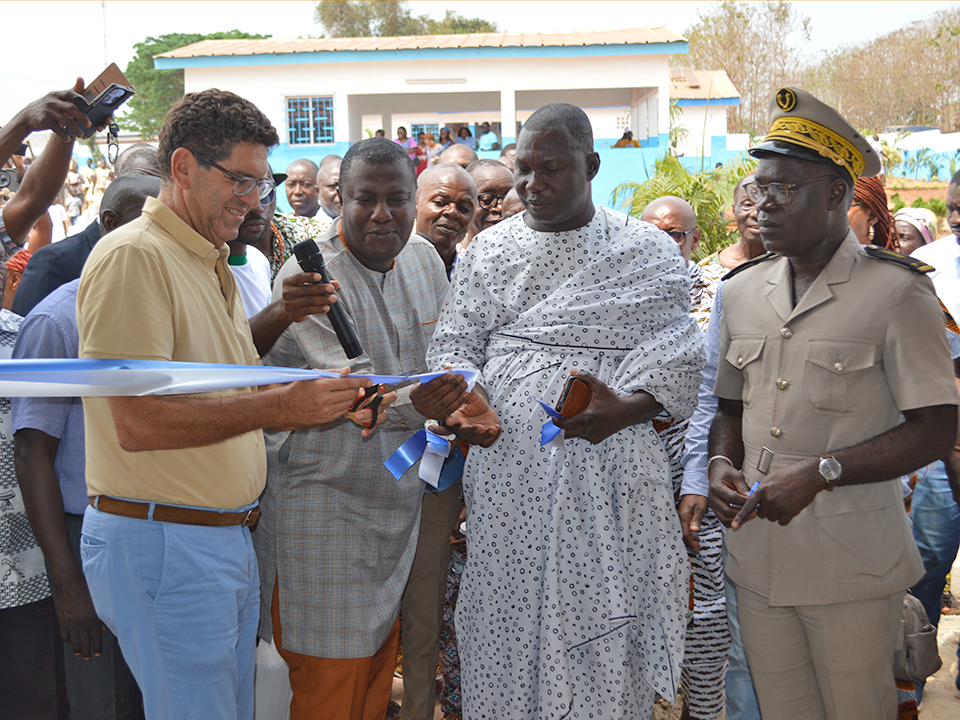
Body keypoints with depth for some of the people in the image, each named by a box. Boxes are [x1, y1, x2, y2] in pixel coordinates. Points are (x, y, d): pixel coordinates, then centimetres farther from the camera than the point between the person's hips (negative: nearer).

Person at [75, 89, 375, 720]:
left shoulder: (209, 259, 15)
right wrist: (281, 407, -26)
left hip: (229, 536, 9)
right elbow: (136, 422, -23)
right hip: (162, 542, -9)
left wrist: (281, 317, 7)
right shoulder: (134, 256, -16)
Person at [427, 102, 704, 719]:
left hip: (609, 479, -2)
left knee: (605, 638, 3)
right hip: (506, 472, 2)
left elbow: (677, 357, -2)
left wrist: (628, 409, -20)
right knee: (504, 628, 7)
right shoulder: (489, 250, 10)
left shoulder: (650, 252, 3)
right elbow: (454, 342, 11)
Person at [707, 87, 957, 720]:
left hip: (853, 568, -5)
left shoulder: (895, 291, -8)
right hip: (756, 556, 5)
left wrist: (819, 473, -20)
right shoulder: (741, 290, 9)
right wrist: (721, 464, -2)